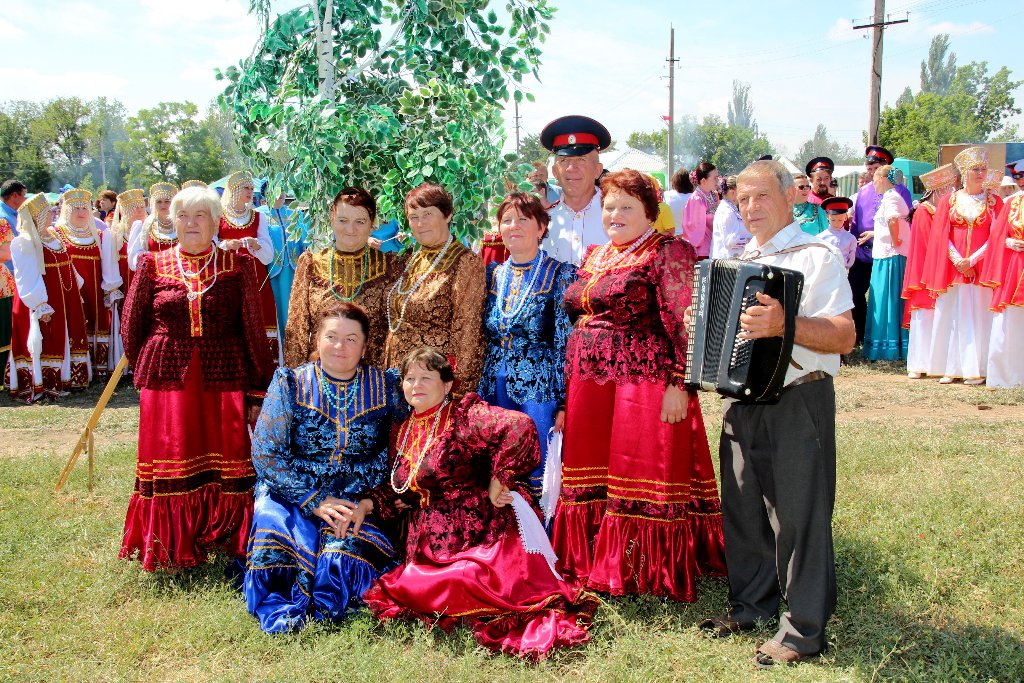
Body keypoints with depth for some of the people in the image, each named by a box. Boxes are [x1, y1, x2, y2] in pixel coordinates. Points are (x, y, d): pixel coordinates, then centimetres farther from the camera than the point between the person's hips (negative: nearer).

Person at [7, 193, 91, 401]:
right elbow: (27, 278, -18)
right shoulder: (24, 243, -12)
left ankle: (63, 379, 20)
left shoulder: (53, 236, 12)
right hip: (42, 303, -8)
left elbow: (67, 267, 18)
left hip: (63, 301, 8)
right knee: (41, 341, -5)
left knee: (64, 340, 12)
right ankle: (37, 385, 1)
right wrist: (40, 305, -23)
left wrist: (77, 291, 18)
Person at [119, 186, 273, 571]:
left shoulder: (237, 265, 3)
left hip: (224, 379, -1)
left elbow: (253, 330, 1)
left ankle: (228, 543, 17)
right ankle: (172, 550, 19)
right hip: (168, 380, 1)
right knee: (172, 465, 5)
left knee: (228, 464, 2)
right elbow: (132, 327, 12)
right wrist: (148, 370, 11)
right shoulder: (153, 265, 6)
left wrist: (258, 392, -2)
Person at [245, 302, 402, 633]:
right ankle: (276, 611, -17)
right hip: (291, 496, 0)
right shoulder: (289, 384, 0)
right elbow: (265, 453, -5)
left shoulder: (385, 388, 3)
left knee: (348, 544, -28)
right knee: (273, 523, -29)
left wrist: (360, 502, -17)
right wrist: (314, 502, -13)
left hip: (356, 502, 0)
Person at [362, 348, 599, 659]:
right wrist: (368, 503, 2)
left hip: (478, 536, -7)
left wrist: (498, 480, -20)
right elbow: (401, 490, 20)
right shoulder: (402, 432, 13)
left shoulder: (464, 415, -11)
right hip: (427, 545, 7)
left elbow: (520, 426, -27)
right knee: (407, 588, -14)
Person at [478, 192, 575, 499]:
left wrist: (565, 403, -12)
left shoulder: (560, 275, -4)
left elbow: (568, 343, -7)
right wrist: (480, 394, 11)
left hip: (539, 393, -5)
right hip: (494, 392, 5)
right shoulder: (494, 275, 11)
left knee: (537, 483, -3)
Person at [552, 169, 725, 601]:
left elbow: (683, 323, -14)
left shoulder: (668, 253, -7)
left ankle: (648, 573, 14)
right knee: (593, 473, 12)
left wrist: (679, 385, -21)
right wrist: (570, 392, 18)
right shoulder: (594, 257, 17)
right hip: (588, 384, 8)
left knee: (641, 478, -2)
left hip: (643, 383, -8)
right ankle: (598, 565, 26)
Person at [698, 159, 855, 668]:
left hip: (798, 402, -7)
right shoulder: (737, 260, 14)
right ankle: (751, 605, 31)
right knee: (742, 506, 14)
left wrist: (785, 324, -32)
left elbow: (844, 337, -19)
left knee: (799, 513, 0)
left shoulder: (816, 256, -9)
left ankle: (804, 630, 12)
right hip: (742, 399, 7)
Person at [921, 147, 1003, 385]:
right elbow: (941, 235, 2)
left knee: (978, 317, -1)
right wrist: (957, 260, -11)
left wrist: (972, 260, -12)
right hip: (952, 267, 1)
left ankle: (977, 369, 3)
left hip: (981, 267, -1)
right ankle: (951, 368, 6)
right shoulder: (950, 200, 7)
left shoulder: (994, 202, 6)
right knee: (951, 317, 1)